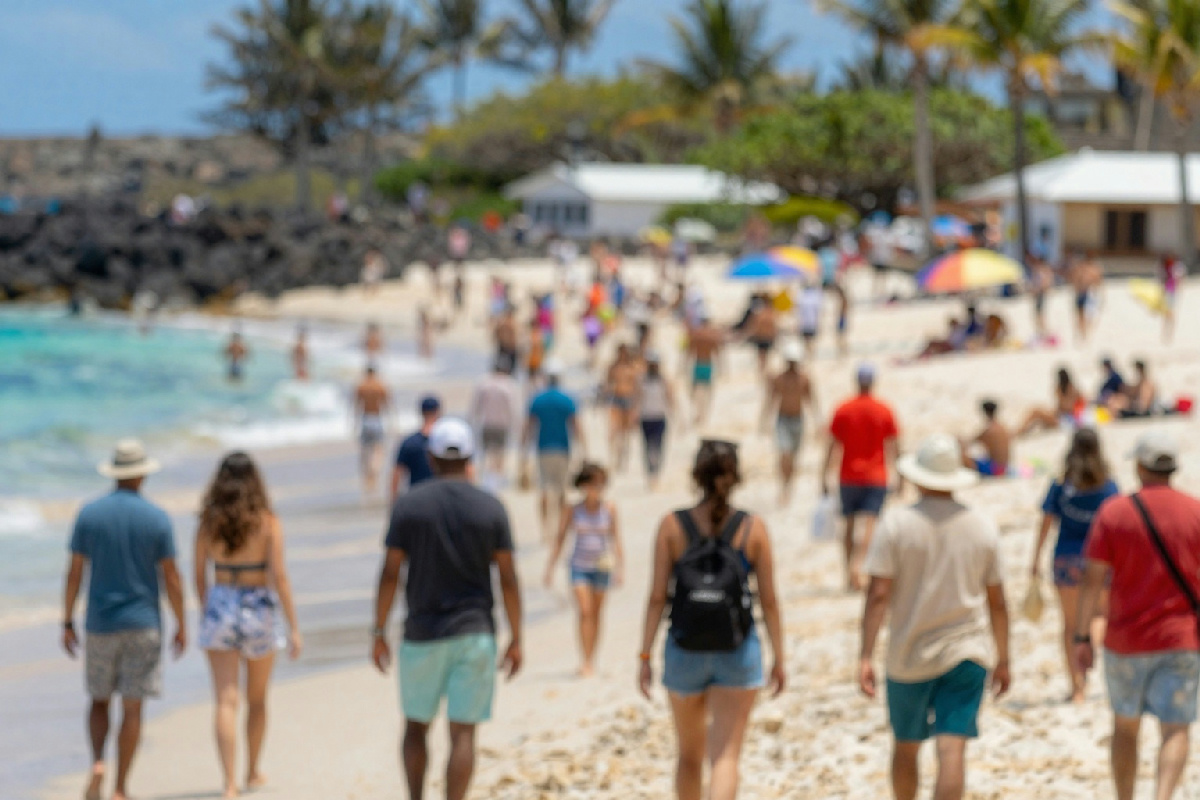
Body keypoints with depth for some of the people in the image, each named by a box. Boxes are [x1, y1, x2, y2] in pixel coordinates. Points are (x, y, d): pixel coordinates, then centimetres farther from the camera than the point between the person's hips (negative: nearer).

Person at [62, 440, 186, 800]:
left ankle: (98, 763, -8)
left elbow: (74, 573, -1)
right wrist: (181, 626, 6)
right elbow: (171, 578, -5)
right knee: (132, 709, 3)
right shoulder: (157, 518, -6)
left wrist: (67, 623, 7)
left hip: (100, 625, 2)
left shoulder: (89, 514, -2)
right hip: (143, 623, -1)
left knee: (99, 702, 16)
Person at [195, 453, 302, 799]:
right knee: (257, 699, 19)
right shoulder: (267, 522, -9)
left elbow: (199, 574, 5)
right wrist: (293, 628, -9)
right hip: (259, 610, 0)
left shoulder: (208, 523, -3)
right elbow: (279, 577, -13)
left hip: (220, 608, 1)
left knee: (226, 702, -2)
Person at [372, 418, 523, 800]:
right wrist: (515, 639, 5)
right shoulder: (491, 508, -2)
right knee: (463, 735, 0)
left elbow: (390, 574, -5)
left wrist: (379, 634, 3)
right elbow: (508, 579, -2)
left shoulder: (408, 505, -3)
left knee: (416, 726, 18)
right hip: (475, 633, 0)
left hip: (423, 635, 0)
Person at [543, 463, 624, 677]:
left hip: (602, 565, 1)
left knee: (596, 613, 8)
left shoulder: (609, 509, -2)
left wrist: (619, 567, -3)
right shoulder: (572, 511, -4)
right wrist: (550, 569, -2)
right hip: (580, 565, -1)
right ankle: (586, 662, -13)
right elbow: (560, 539, 0)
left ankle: (591, 661, 18)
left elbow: (615, 539, 2)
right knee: (584, 612, -12)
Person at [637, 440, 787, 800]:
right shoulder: (753, 528, -5)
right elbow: (769, 601, -3)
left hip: (685, 652, 1)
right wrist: (780, 658, 6)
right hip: (738, 653, -1)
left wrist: (645, 656, 0)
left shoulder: (672, 526, -5)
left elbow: (657, 598, -6)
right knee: (725, 757, -2)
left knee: (689, 755, 20)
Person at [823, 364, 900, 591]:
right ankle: (856, 565, -30)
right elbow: (893, 448, 0)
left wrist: (824, 477, 1)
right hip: (876, 477, -2)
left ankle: (850, 574, 16)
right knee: (870, 525, -8)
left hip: (849, 477, 2)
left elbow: (833, 447, -2)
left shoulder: (843, 410, -1)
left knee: (850, 525, 13)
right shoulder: (884, 412, -3)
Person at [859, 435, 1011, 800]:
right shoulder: (982, 528, 1)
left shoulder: (897, 523, -7)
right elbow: (996, 602, 7)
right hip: (968, 653, 1)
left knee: (905, 746, 18)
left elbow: (878, 594, -12)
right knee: (952, 750, -8)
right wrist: (1002, 660, 16)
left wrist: (866, 656, -11)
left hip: (910, 657, -1)